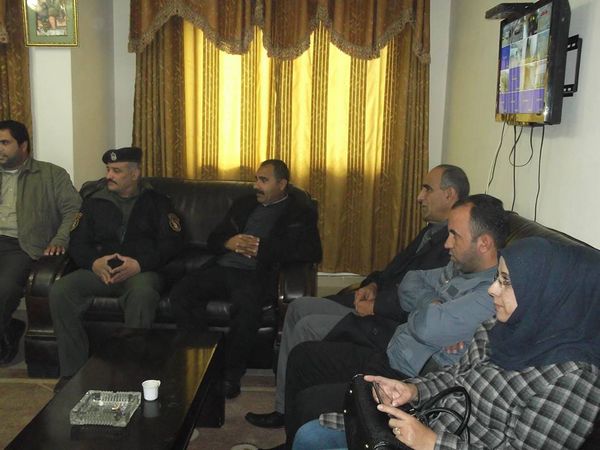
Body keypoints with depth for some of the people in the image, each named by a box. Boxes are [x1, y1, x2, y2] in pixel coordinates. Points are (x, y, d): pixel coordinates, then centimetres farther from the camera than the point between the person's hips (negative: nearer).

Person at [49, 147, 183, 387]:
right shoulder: (95, 201, 17)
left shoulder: (156, 201, 10)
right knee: (59, 291, -24)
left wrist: (140, 264, -15)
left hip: (141, 270, -3)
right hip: (99, 269, 3)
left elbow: (171, 242, 0)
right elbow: (77, 241, 12)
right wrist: (94, 262, -11)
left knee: (143, 293, -39)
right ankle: (72, 371, -15)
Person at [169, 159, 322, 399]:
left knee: (247, 306, -37)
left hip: (256, 273, -5)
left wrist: (263, 249, -13)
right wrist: (228, 243, -2)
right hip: (221, 268, 5)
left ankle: (231, 375, -16)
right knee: (180, 292, -22)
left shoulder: (300, 211, 9)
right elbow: (213, 239, 24)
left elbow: (312, 252, -7)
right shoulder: (244, 204, 25)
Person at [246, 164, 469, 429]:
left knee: (307, 326, -15)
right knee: (298, 307, 7)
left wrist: (374, 306, -16)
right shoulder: (433, 230, 13)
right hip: (375, 304, 11)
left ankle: (290, 410, 7)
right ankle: (283, 407, 11)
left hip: (392, 324, -11)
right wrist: (373, 285, 3)